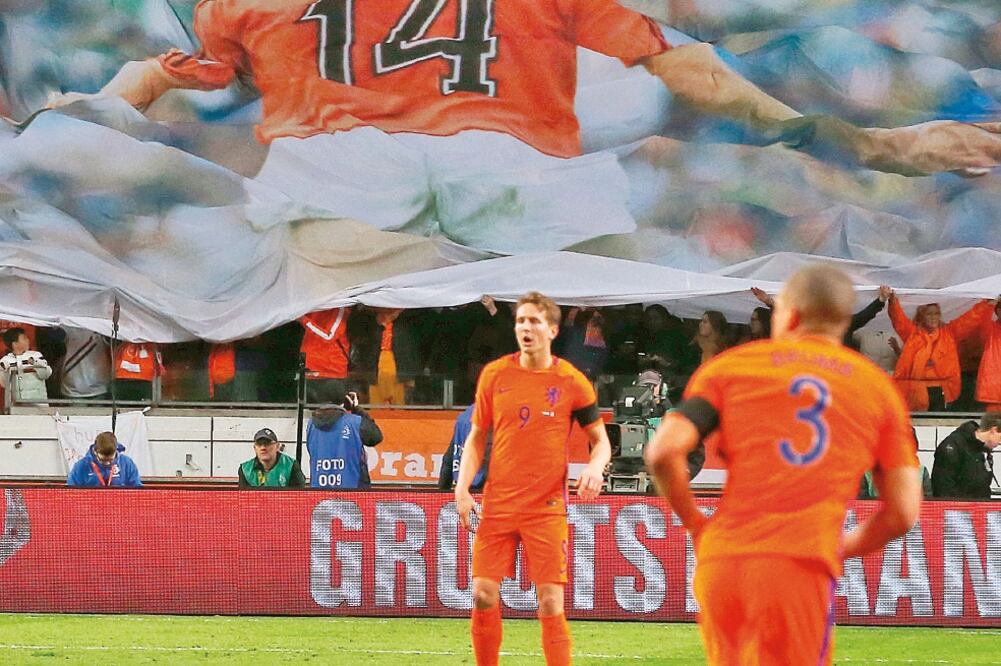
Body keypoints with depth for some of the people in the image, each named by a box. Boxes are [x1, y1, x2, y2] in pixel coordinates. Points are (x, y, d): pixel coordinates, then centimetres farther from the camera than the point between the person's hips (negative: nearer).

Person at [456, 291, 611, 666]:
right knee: (483, 596, -1)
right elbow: (477, 436, 12)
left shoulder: (572, 382, -2)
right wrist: (463, 488, 0)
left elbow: (600, 439, 6)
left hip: (547, 507, -2)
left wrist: (595, 467, -17)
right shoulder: (494, 374, 4)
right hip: (497, 505, 2)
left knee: (550, 603, -7)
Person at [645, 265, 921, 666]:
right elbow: (903, 511, 8)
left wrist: (694, 524, 14)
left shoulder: (729, 366, 14)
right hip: (804, 566, -1)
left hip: (721, 562, 1)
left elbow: (662, 452, 0)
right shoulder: (879, 388, 16)